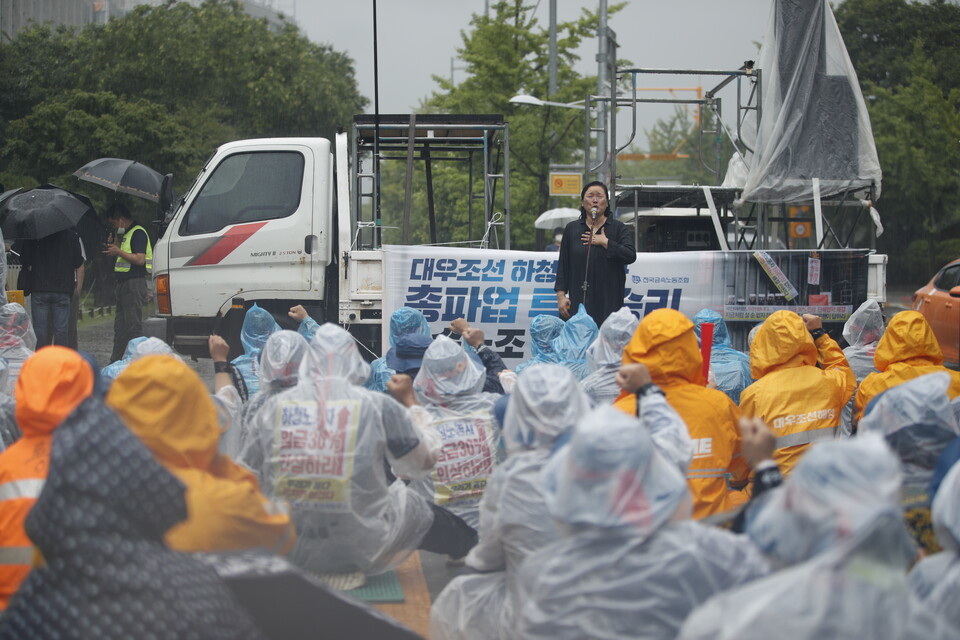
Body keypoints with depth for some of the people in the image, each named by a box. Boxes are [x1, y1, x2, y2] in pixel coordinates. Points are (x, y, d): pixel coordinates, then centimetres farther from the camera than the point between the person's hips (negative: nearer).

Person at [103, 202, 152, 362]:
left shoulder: (138, 233, -11)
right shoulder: (122, 234, 19)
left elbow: (139, 259, -21)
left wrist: (118, 251, -15)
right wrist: (112, 247, 12)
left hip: (134, 283, -10)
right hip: (123, 282, 10)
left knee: (133, 324, -10)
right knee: (120, 324, 12)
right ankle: (115, 361, 16)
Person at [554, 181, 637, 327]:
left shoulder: (618, 228, 8)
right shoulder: (572, 229, 14)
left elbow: (631, 256, -7)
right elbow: (563, 264, 11)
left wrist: (605, 242, -8)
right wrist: (561, 294, 3)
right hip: (579, 301, 1)